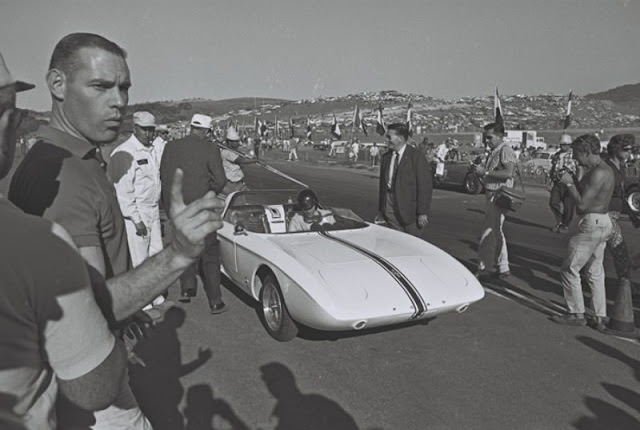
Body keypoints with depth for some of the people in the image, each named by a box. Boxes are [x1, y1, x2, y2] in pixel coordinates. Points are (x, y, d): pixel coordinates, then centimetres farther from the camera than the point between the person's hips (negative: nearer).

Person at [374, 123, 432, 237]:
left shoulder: (416, 156, -8)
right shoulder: (386, 157, 10)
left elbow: (425, 186, -11)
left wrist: (423, 212, -14)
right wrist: (380, 210, 11)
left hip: (410, 209, -5)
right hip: (391, 209, 5)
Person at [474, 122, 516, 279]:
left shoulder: (505, 150, -12)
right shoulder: (493, 152, 17)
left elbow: (508, 172, -24)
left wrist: (485, 172, -21)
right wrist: (480, 171, 3)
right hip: (491, 195, 10)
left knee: (489, 233, -7)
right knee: (496, 232, 15)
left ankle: (484, 268, 0)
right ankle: (502, 267, 24)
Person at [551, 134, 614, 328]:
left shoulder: (598, 173, -21)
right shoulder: (603, 169, 12)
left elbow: (582, 204, -23)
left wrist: (569, 183, -13)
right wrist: (573, 182, 3)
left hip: (592, 225, -10)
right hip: (602, 223, 10)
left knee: (569, 269, 0)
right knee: (595, 272, 15)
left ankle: (577, 315, 10)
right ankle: (600, 318, 21)